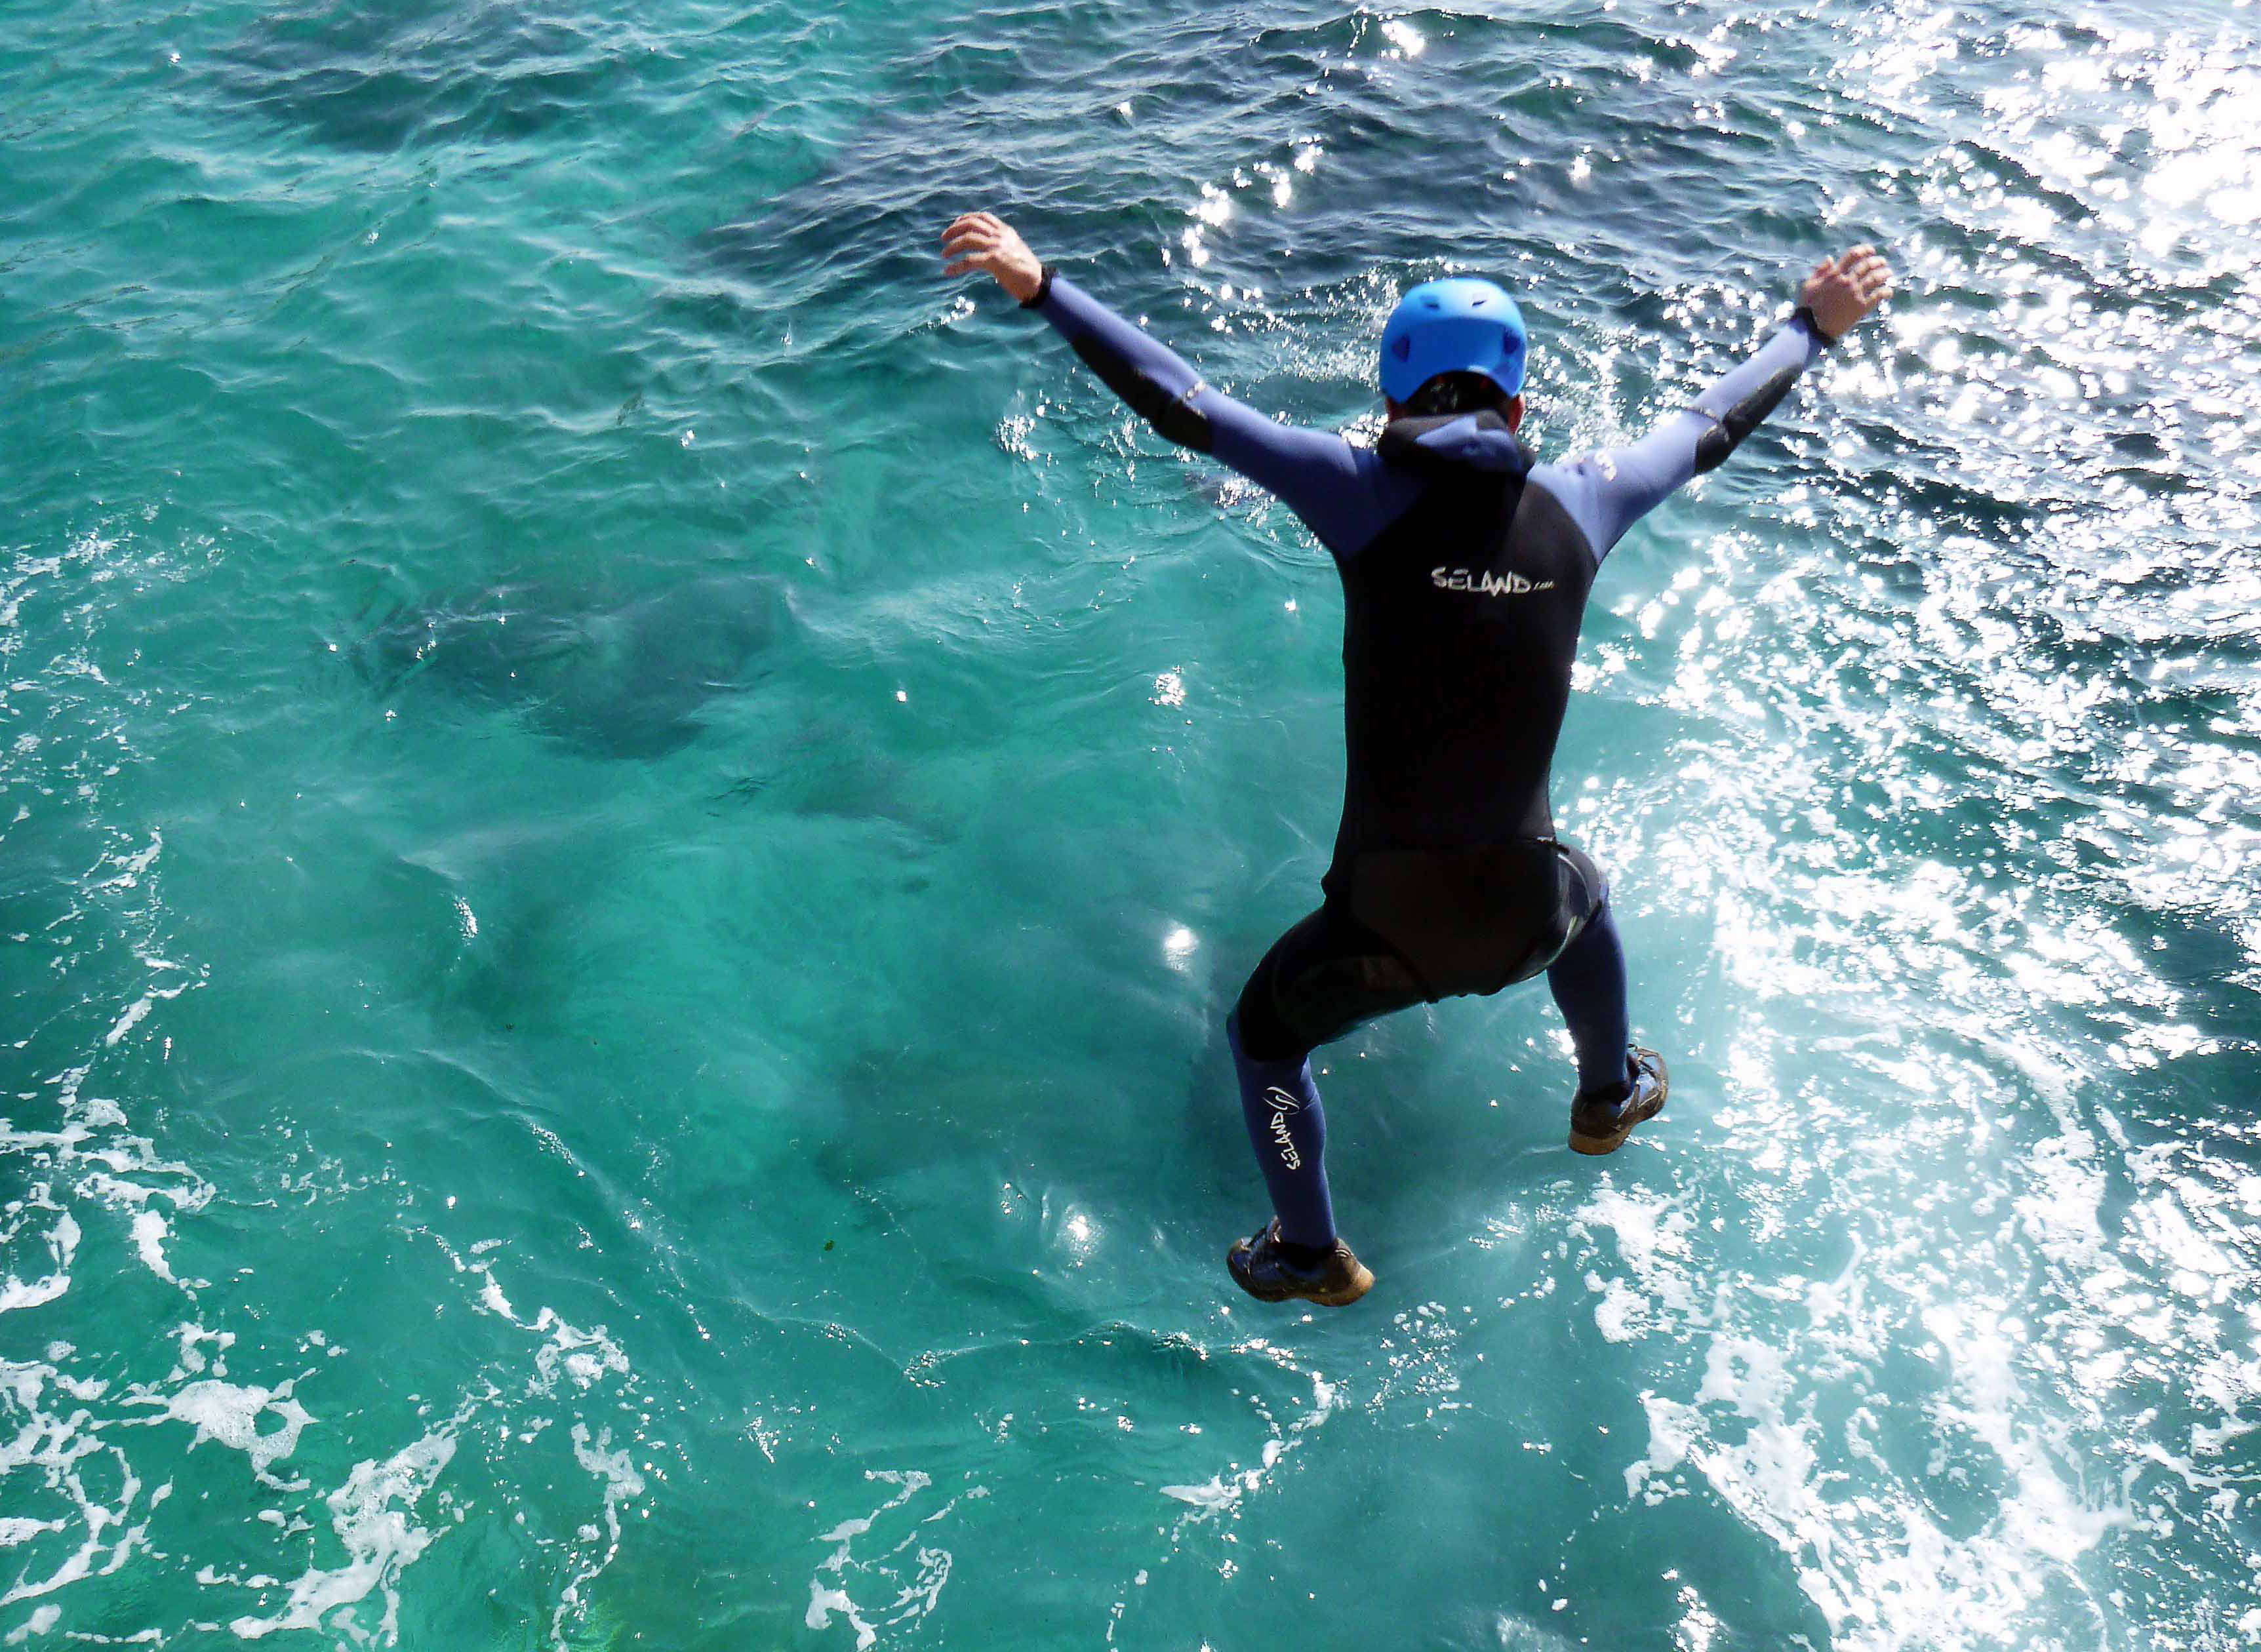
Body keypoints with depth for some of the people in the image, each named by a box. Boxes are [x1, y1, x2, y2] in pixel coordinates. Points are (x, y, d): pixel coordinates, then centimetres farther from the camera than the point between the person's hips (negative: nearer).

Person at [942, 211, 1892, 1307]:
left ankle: (1311, 1258, 42)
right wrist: (1813, 328, 35)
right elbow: (1711, 427, 17)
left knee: (1265, 1036, 27)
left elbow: (1184, 409, -11)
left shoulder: (1369, 498, -10)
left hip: (1390, 924, -3)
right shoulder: (1578, 506, -1)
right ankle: (1609, 1097, 63)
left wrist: (1041, 287, -5)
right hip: (1529, 914, 4)